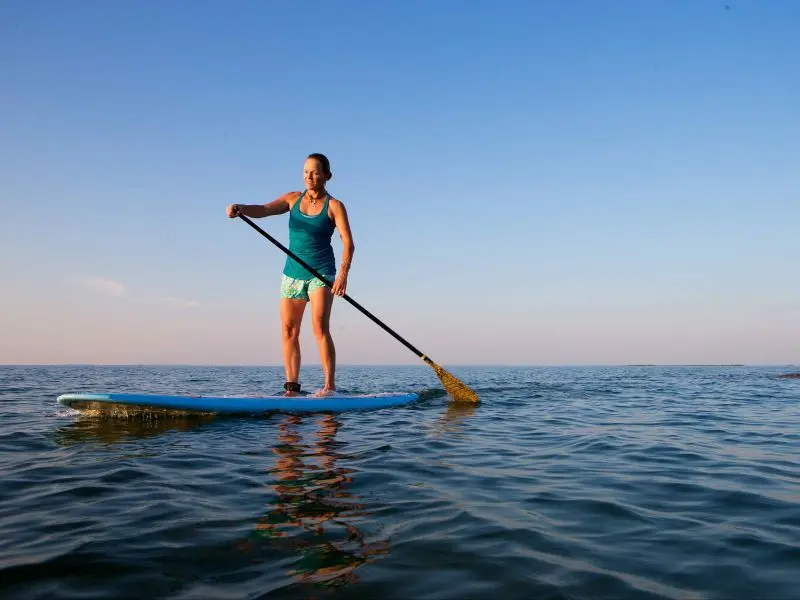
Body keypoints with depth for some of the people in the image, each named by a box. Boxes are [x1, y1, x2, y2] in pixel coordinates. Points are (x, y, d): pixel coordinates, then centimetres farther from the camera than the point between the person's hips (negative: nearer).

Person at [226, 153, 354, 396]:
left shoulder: (334, 206, -5)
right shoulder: (293, 198, 7)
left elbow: (348, 242, -15)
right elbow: (264, 209, -6)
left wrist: (343, 272, -31)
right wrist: (240, 208, -28)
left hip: (321, 272, -5)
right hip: (292, 273, 5)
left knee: (320, 326, -18)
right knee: (289, 331, 2)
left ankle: (330, 386, -15)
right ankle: (292, 388, 9)